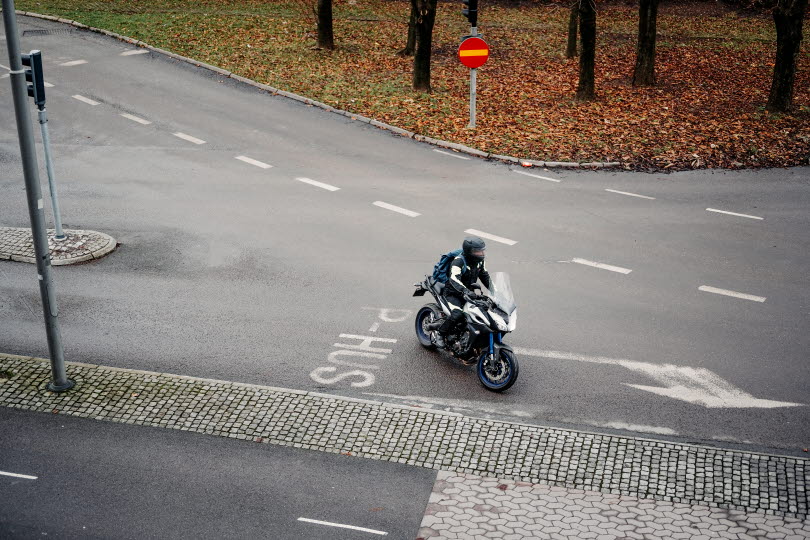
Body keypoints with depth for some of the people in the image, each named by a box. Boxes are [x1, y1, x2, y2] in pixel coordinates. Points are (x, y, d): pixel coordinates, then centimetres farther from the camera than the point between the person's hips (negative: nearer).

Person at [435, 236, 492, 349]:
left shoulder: (480, 261, 1)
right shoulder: (458, 261, -24)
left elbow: (485, 276, 14)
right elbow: (454, 279, -38)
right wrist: (465, 291, -54)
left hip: (469, 292, 7)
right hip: (453, 294, -7)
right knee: (457, 315, -31)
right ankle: (440, 335, -9)